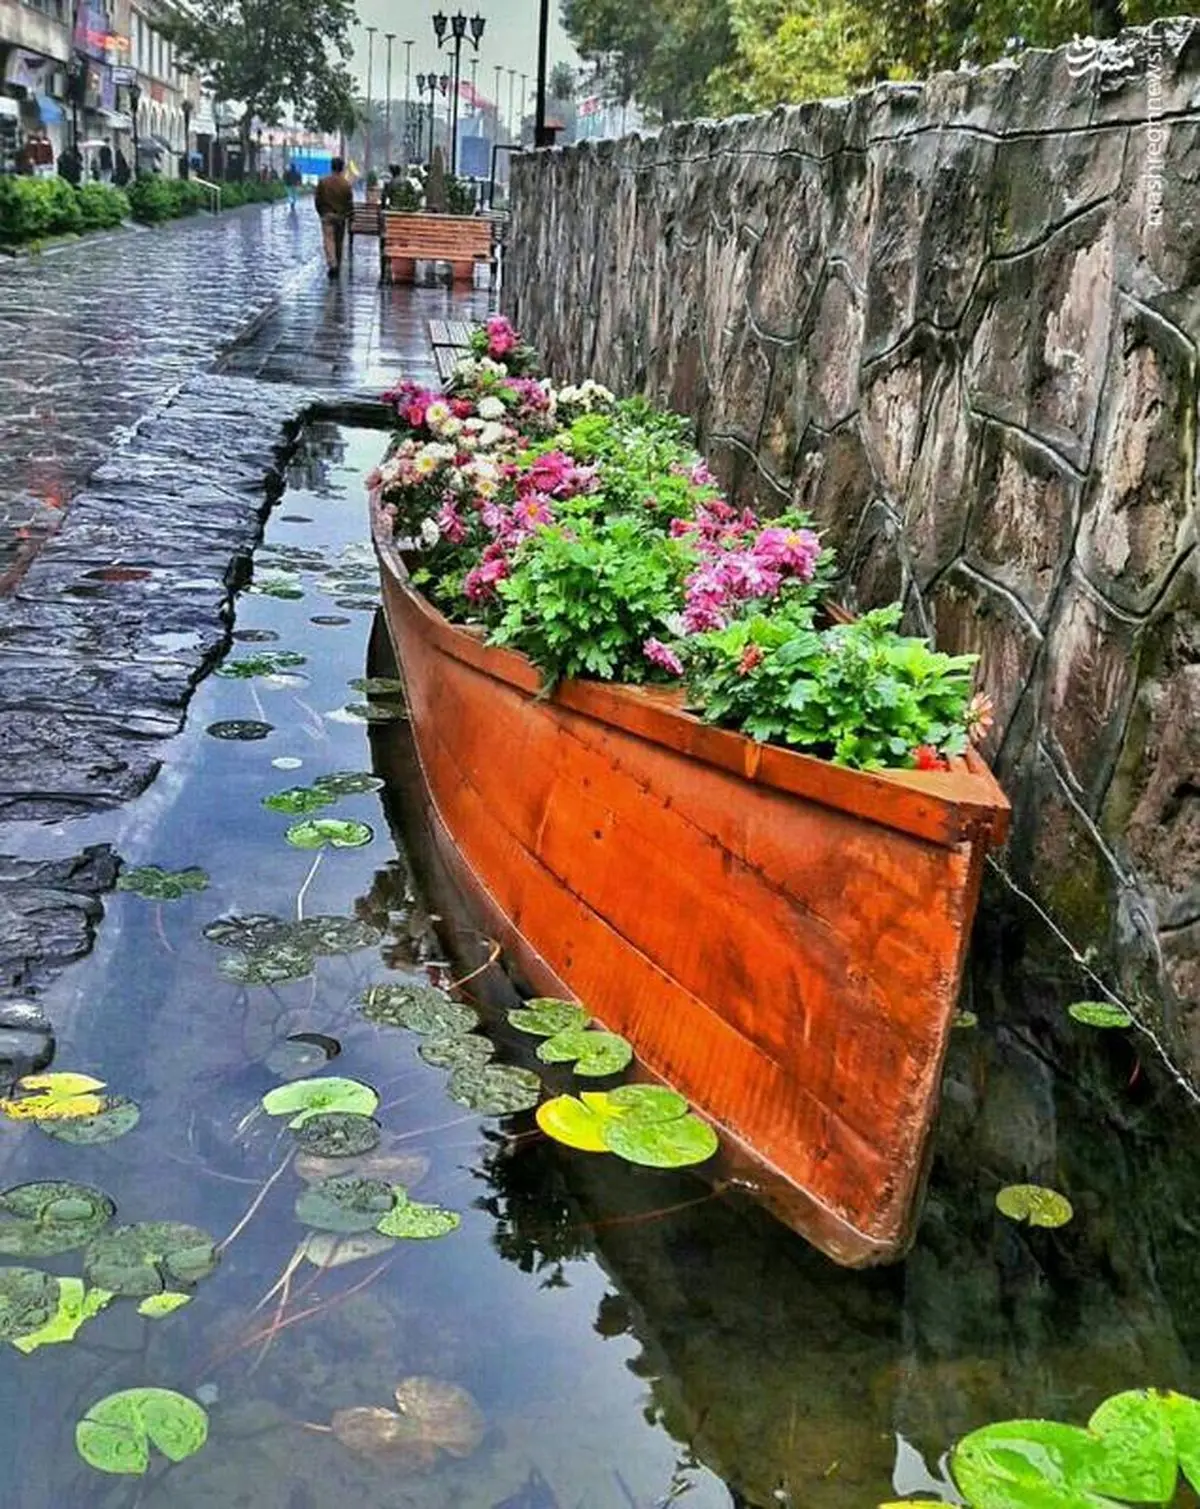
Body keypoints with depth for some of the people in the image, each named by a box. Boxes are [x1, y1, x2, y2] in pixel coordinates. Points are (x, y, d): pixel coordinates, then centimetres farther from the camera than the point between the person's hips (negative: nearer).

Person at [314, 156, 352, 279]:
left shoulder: (322, 182, -4)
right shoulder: (346, 183, -6)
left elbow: (317, 199, 0)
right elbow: (350, 202, -4)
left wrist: (321, 212, 14)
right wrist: (350, 214, 10)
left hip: (327, 214, -1)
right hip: (341, 215, 1)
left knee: (329, 240, -5)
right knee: (339, 242, 11)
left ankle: (332, 264, -23)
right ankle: (337, 266, 19)